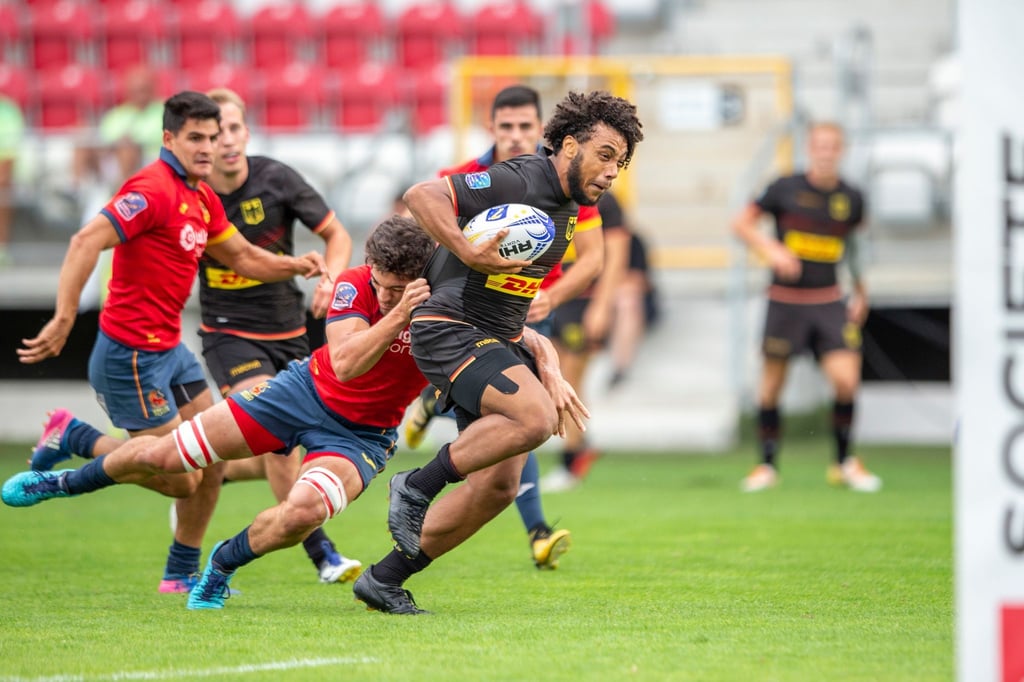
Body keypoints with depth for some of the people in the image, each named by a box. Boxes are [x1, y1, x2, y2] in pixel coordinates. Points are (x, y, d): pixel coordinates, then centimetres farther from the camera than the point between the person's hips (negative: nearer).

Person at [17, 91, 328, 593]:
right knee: (180, 478, -7)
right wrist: (63, 319, -33)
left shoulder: (202, 198, 12)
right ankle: (75, 437, 7)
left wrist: (295, 265, 6)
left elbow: (241, 257, 24)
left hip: (170, 349, 9)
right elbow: (86, 241, -26)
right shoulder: (154, 189, -18)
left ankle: (182, 573, 22)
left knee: (211, 459, 10)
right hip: (131, 357, -9)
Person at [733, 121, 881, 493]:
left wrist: (860, 291, 20)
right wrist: (770, 249, -15)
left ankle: (844, 462, 6)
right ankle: (767, 464, 20)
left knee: (846, 379, -12)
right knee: (771, 385, 3)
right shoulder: (785, 189, -6)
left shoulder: (851, 198, 2)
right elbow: (742, 222, 1)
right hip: (784, 301, -1)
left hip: (828, 302, 1)